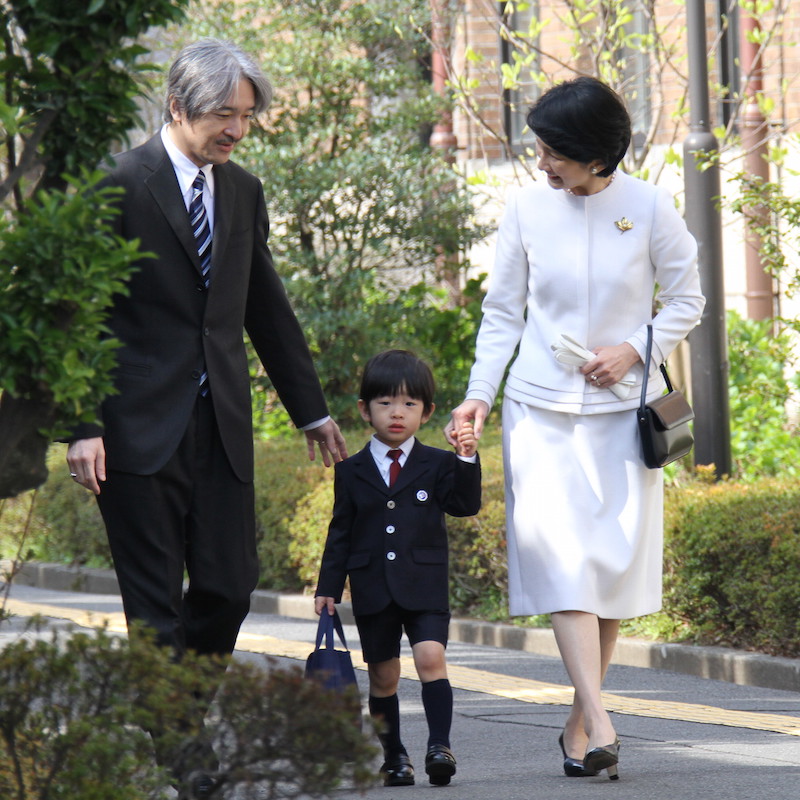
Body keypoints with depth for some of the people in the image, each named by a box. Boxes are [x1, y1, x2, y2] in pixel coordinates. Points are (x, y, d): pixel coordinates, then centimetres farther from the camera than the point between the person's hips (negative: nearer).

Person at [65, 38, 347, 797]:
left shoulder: (243, 192, 12)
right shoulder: (121, 185, -7)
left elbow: (267, 310, 22)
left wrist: (312, 411, 23)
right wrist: (83, 426, -15)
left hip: (221, 423, 6)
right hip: (140, 426, -6)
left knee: (229, 586, 1)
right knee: (155, 603, -4)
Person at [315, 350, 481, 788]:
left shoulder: (437, 465, 6)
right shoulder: (352, 472, 8)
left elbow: (465, 505, -7)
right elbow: (340, 533, 10)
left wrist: (466, 459, -18)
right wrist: (328, 587, 6)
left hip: (425, 587, -2)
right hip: (372, 590, 2)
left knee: (430, 658, -19)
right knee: (382, 674, 6)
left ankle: (439, 745, -19)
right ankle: (393, 756, 17)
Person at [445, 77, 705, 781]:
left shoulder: (649, 208, -4)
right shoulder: (527, 210, 1)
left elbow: (686, 301, 4)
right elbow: (503, 312, 8)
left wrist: (635, 350, -11)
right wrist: (479, 394, -2)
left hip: (623, 407, 0)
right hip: (542, 407, 0)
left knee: (616, 560, 1)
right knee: (561, 556, -14)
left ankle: (579, 722, 15)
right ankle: (600, 725, -22)